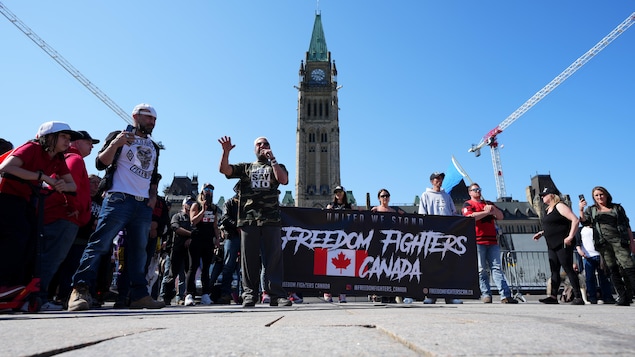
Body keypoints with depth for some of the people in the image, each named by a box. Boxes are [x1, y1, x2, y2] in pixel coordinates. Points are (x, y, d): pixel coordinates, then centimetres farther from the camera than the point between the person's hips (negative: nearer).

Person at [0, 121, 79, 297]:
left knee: (33, 238, 0)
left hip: (25, 200, 8)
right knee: (17, 235, -22)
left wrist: (64, 186, -24)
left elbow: (73, 184, 1)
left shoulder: (59, 160, 4)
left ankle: (17, 285, 7)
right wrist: (42, 176, -33)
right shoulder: (32, 148, -19)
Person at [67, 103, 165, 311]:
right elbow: (101, 163, -3)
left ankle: (139, 295, 6)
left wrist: (153, 196, 10)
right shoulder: (119, 136, 7)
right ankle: (80, 290, -13)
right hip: (119, 199, -5)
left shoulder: (153, 147, 22)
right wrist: (114, 144, -19)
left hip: (144, 205, 5)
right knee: (100, 244, -13)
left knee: (138, 250, 4)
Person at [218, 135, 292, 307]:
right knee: (249, 258, 2)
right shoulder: (245, 167, 22)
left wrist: (272, 159, -4)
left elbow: (284, 180, -2)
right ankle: (249, 294, 8)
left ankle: (277, 295, -2)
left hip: (271, 219, -1)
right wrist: (226, 151, -8)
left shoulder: (277, 167, 19)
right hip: (248, 219, 1)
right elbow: (224, 169, 7)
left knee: (274, 258, -4)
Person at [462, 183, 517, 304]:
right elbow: (471, 216, -11)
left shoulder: (488, 203, 26)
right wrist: (487, 212, -3)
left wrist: (493, 208, -2)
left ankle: (505, 295, -5)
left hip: (492, 241, 4)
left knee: (496, 268, -1)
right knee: (481, 270, -4)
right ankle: (486, 294, 0)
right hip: (477, 241, -4)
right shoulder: (468, 204, 9)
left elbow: (501, 216, 18)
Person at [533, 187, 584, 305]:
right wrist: (541, 233, 14)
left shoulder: (560, 206, -9)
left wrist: (570, 237, -23)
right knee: (554, 271, 7)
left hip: (562, 244, -9)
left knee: (568, 269, -7)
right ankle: (553, 296, 8)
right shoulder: (548, 209, 17)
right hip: (552, 245, 9)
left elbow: (575, 220, -19)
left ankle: (578, 297, -1)